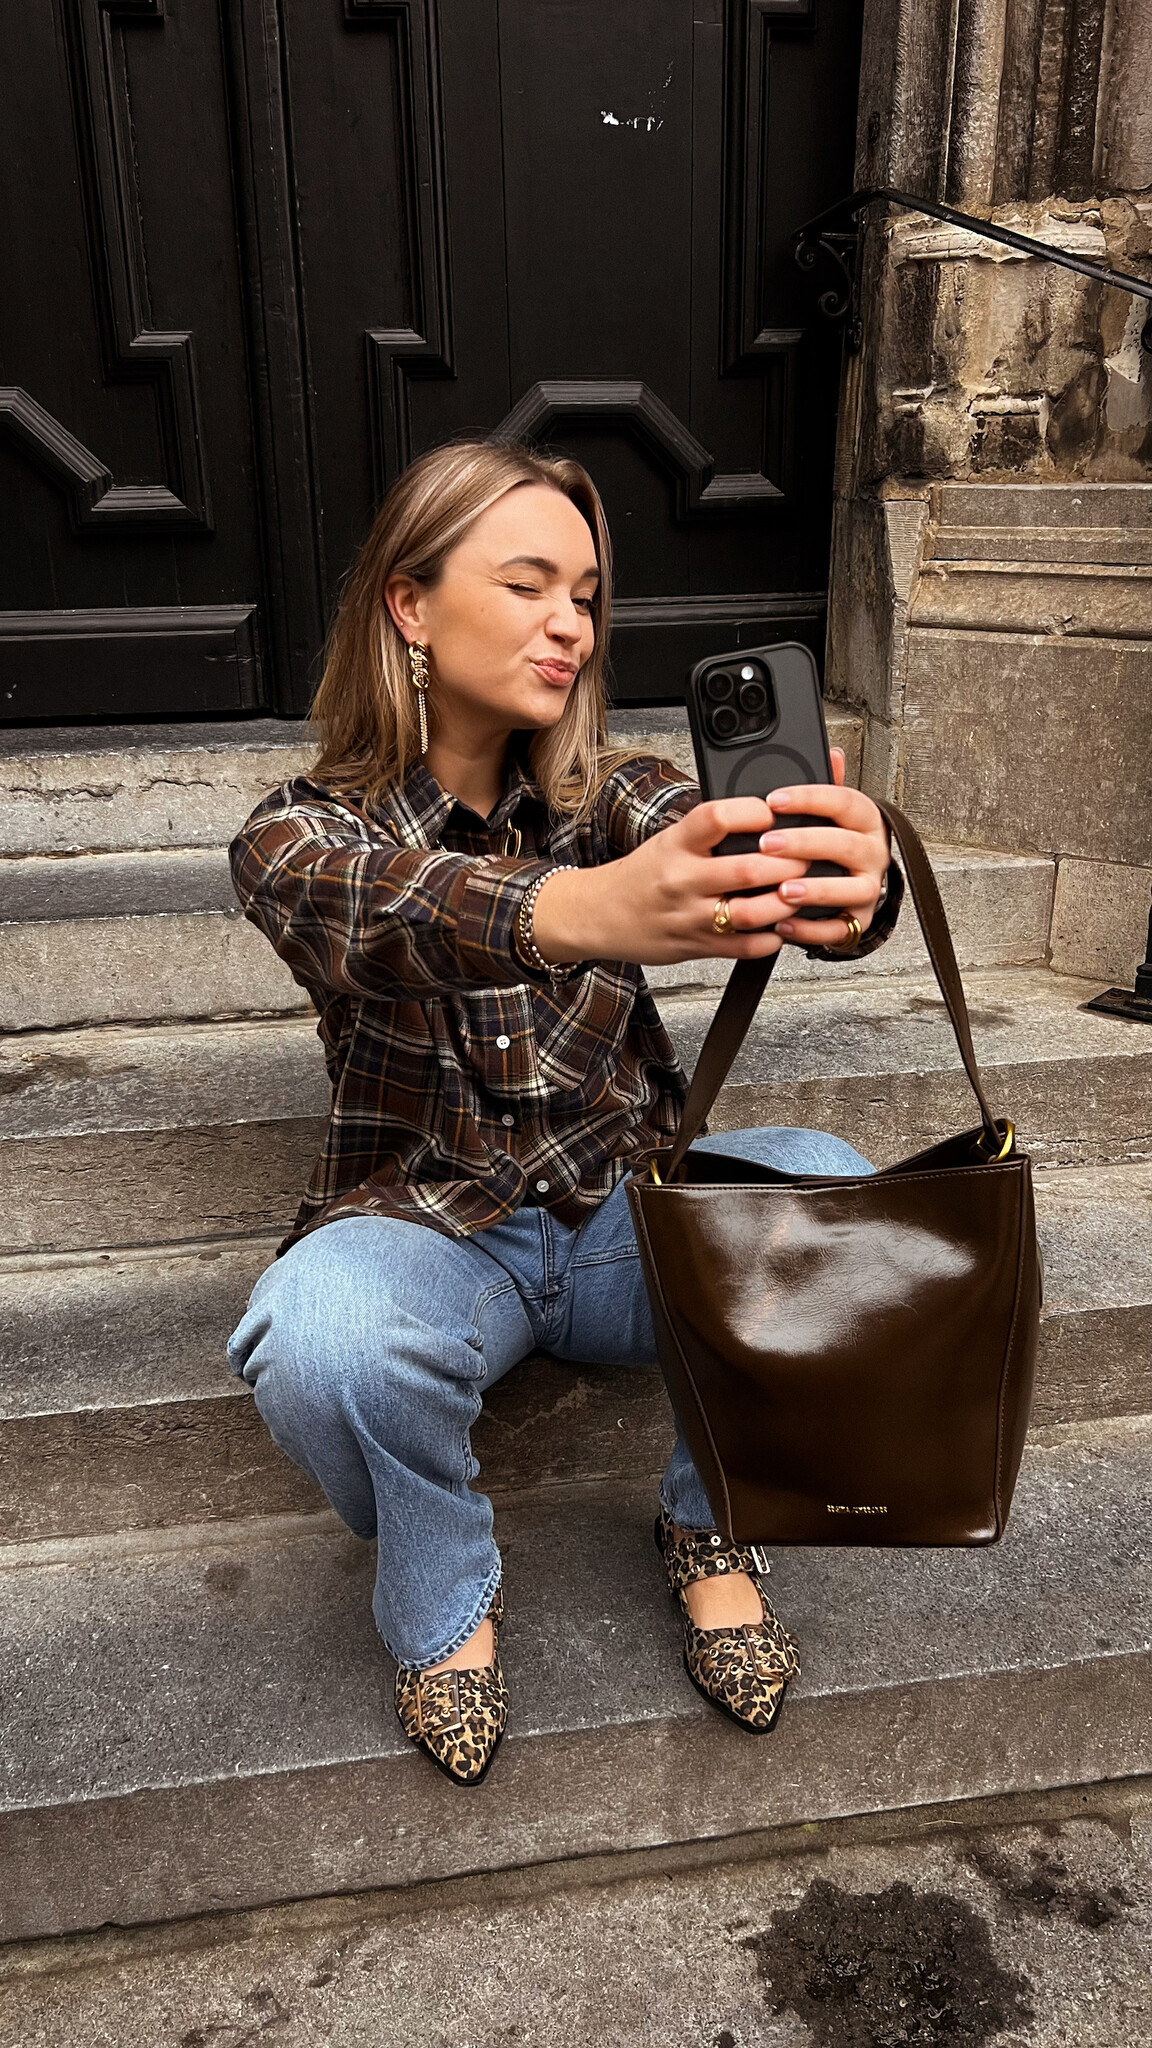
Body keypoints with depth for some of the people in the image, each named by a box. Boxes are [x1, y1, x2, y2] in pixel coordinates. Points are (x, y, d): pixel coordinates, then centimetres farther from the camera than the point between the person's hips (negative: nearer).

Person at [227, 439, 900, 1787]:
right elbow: (396, 915, -33)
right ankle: (444, 1599, 0)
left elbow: (722, 845, -21)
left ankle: (710, 1522, 1)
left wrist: (848, 879, -46)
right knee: (315, 1332, -35)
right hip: (432, 1229, -2)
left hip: (625, 1208, 2)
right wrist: (578, 911, -56)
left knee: (832, 1193, -28)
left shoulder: (606, 792, 0)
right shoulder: (302, 835, -9)